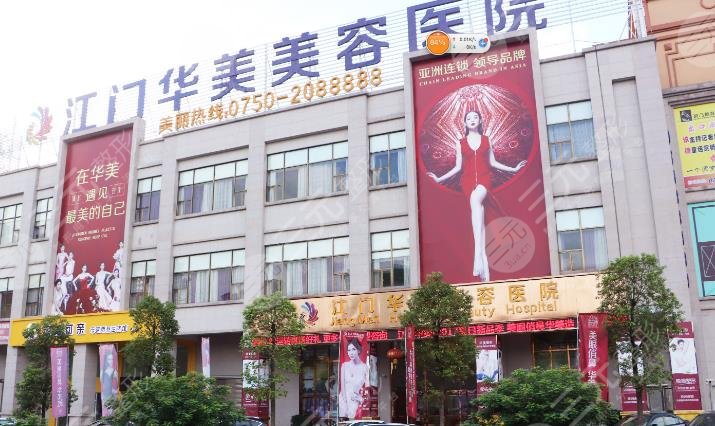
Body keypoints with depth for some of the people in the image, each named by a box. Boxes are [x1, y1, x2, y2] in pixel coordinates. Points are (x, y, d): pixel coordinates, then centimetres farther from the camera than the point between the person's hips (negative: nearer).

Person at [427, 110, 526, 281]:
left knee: (476, 198, -35)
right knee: (477, 212, -12)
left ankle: (478, 255, -42)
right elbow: (458, 167, 15)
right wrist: (440, 179, 10)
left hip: (484, 179, -2)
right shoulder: (461, 143, 14)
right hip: (468, 180, 2)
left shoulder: (486, 140, 14)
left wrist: (513, 169, 13)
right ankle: (483, 259, -15)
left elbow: (492, 162, 16)